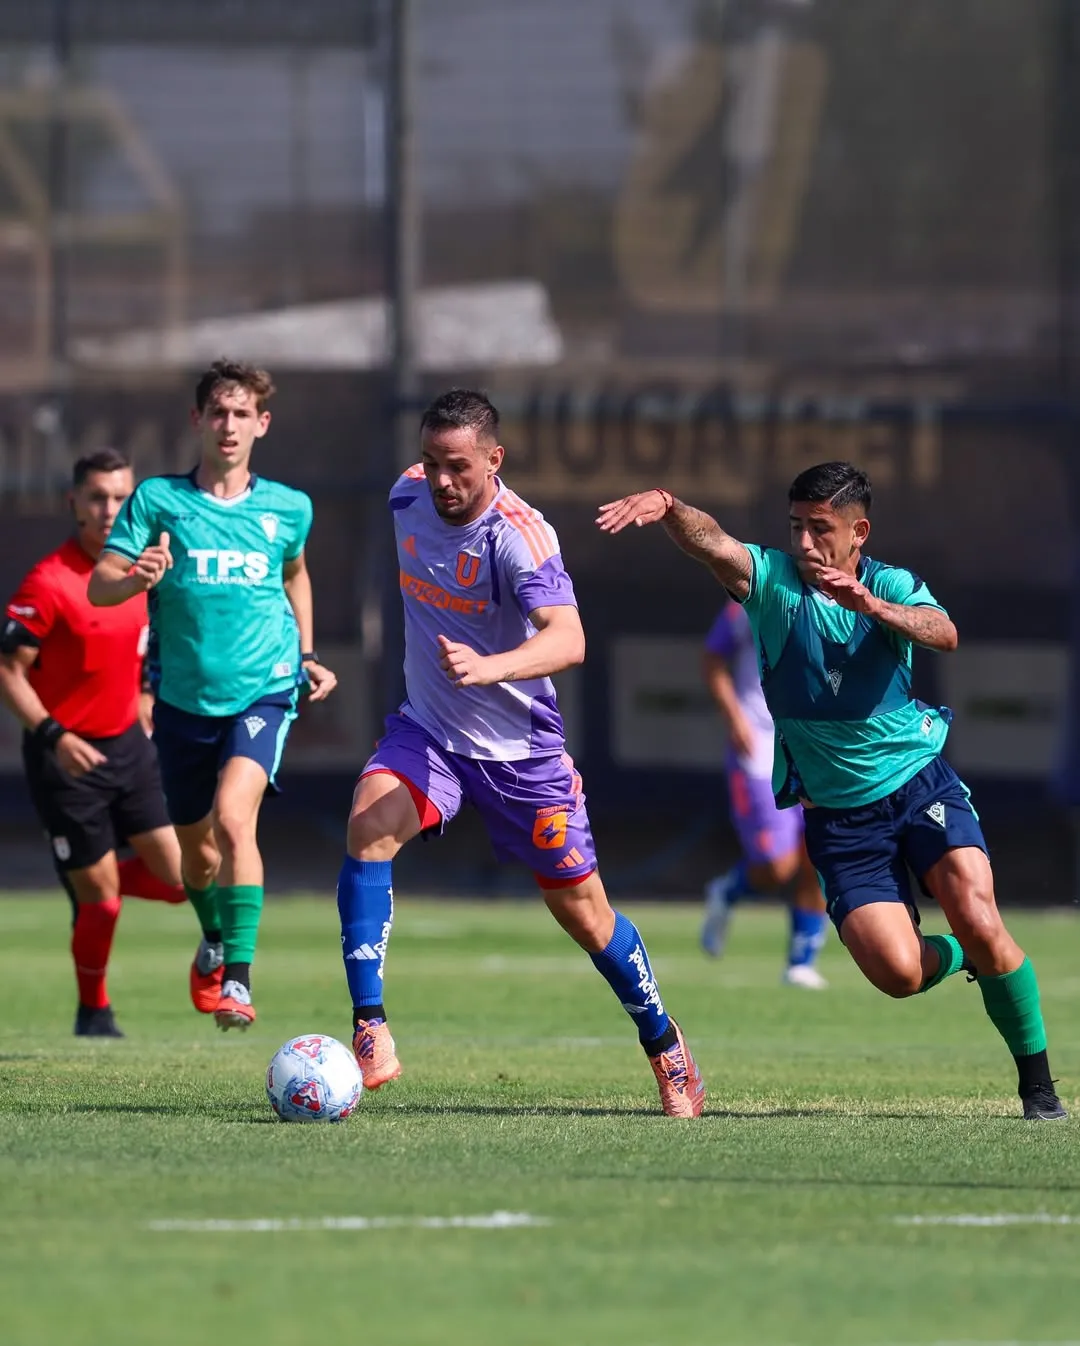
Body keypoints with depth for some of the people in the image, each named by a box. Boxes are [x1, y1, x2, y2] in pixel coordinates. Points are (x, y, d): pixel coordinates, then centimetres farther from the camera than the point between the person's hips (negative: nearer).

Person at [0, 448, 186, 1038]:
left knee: (178, 877, -3)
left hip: (127, 746, 6)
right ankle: (93, 1011, 20)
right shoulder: (48, 583, -18)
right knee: (100, 894, -3)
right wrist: (54, 736, -25)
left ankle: (90, 882, 27)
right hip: (66, 756, -6)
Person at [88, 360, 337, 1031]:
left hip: (263, 692, -2)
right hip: (184, 699, 2)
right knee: (198, 852, 15)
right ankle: (214, 943, 48)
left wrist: (306, 654, 17)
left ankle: (239, 978, -28)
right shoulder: (159, 499, -3)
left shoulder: (288, 509, 2)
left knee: (233, 817, -26)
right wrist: (135, 578, -32)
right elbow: (98, 586, -10)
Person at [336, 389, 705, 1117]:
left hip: (519, 749, -4)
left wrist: (486, 667, -56)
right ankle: (369, 1032, -27)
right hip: (427, 730, 4)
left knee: (585, 914, 6)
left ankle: (666, 1047, 31)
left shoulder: (519, 533, -24)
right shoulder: (409, 496, -6)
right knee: (370, 826, -27)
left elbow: (567, 640, -39)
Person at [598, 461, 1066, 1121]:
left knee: (978, 923, -20)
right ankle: (958, 958, 23)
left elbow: (944, 633, -25)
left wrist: (871, 605, -43)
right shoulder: (773, 579, -5)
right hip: (836, 814, 0)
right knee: (897, 971, -15)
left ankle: (1038, 1080, 0)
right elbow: (713, 543, -27)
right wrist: (669, 509, -48)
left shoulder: (893, 586, -3)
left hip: (921, 784, 0)